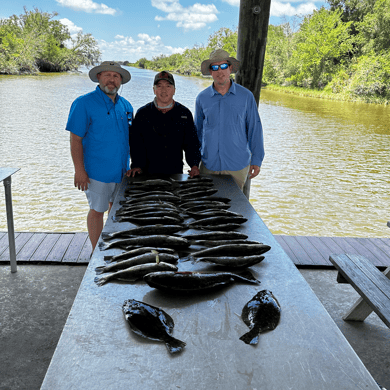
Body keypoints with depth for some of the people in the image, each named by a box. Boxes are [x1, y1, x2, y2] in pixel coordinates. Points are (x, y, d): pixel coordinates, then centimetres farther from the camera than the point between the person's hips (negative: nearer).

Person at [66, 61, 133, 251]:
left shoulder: (125, 105, 8)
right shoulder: (84, 103, -11)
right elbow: (75, 139, -14)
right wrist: (79, 170, -18)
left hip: (122, 170, 6)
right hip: (98, 171, -6)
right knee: (97, 211, 4)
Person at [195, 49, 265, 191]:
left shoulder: (246, 96, -1)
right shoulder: (202, 98, 3)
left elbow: (255, 129, 2)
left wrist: (256, 159, -1)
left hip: (237, 166, -1)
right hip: (209, 165, 1)